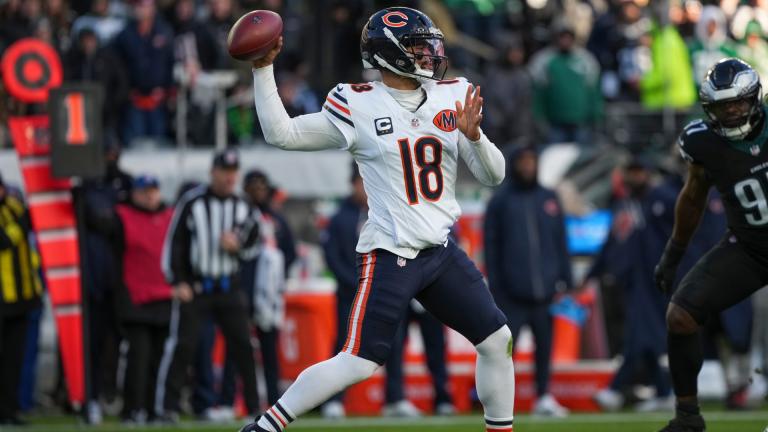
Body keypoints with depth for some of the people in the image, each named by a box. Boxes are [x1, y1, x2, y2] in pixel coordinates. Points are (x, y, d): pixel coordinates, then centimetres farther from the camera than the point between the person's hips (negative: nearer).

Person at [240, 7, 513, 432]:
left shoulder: (451, 98, 6)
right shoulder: (358, 106, -7)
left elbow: (493, 175, 6)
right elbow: (282, 134, -6)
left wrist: (473, 135, -13)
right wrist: (262, 70, -13)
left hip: (441, 251, 6)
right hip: (388, 255, -6)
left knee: (497, 340, 7)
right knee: (358, 363, -14)